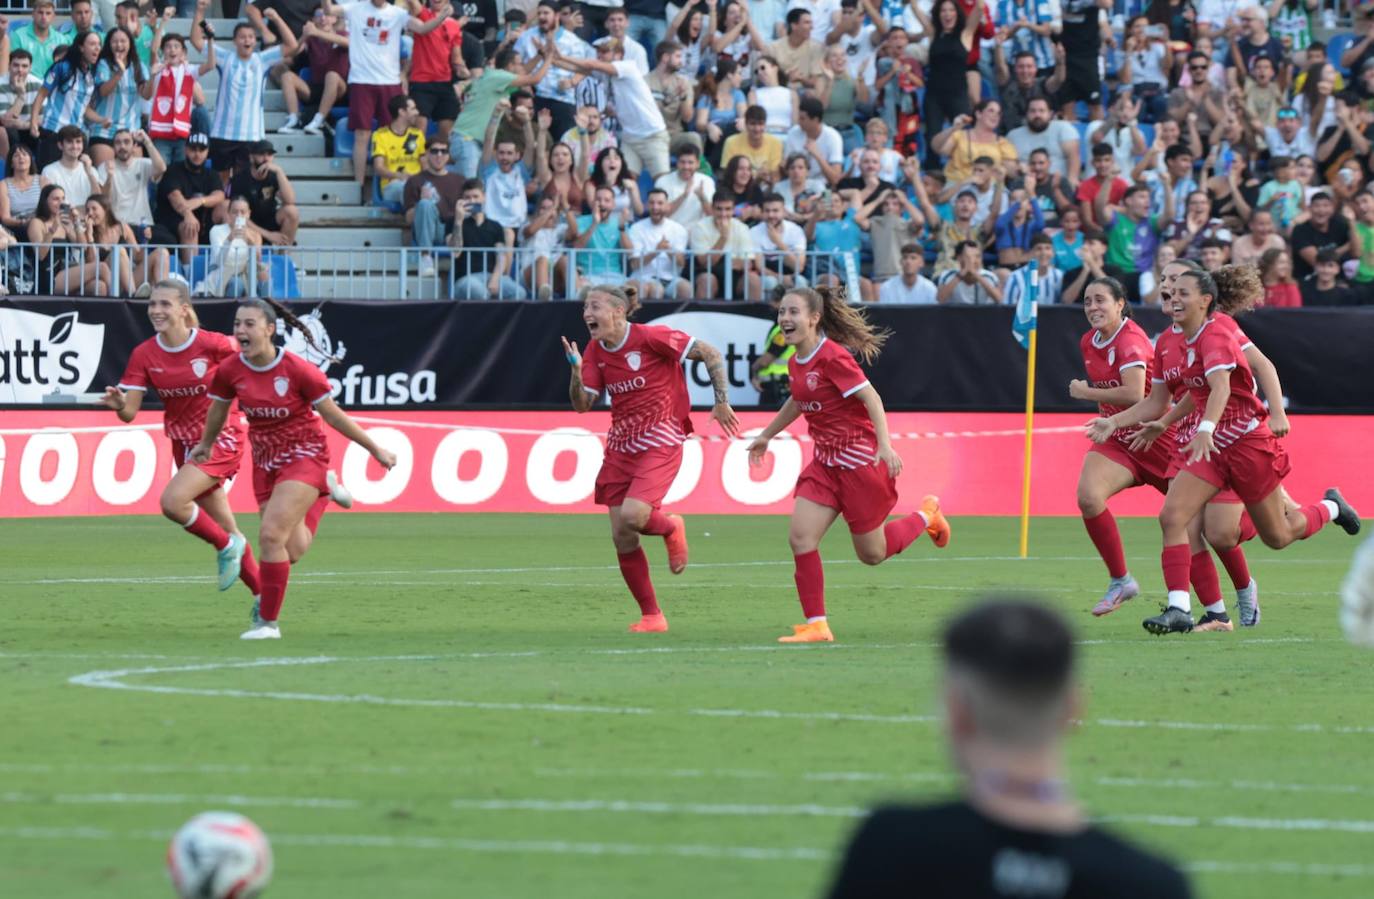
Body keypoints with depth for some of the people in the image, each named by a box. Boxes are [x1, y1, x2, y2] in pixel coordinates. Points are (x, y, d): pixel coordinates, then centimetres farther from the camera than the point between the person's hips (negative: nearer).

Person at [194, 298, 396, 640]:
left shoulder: (298, 370, -20)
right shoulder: (229, 371, -8)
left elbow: (333, 415, -9)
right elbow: (218, 410, 13)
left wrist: (375, 449, -3)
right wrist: (206, 444, 30)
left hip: (304, 456, -5)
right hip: (265, 462, 5)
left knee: (271, 535, -20)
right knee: (293, 550, 1)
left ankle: (268, 621, -7)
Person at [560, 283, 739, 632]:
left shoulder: (651, 338, -15)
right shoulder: (596, 351, 4)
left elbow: (711, 354, -10)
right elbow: (582, 405, 2)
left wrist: (721, 401, -10)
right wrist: (575, 370, -14)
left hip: (660, 443, -7)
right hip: (621, 447, 7)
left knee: (631, 516, -27)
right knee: (622, 539, 1)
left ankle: (670, 528, 9)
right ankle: (651, 616, 16)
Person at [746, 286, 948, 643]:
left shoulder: (832, 356, -20)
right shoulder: (796, 364, 6)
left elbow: (871, 398, -23)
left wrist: (885, 446, -32)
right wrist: (766, 435, 37)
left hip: (860, 460, -7)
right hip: (825, 462, 7)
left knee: (872, 554, 5)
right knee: (800, 538, -9)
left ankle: (926, 516, 32)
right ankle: (816, 626, -3)